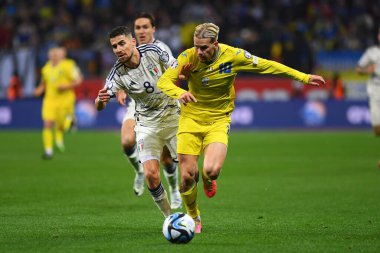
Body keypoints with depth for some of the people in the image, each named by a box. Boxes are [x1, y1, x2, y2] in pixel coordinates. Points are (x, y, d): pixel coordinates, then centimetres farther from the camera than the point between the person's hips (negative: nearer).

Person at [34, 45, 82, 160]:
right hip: (50, 100, 3)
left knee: (60, 126, 3)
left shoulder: (68, 66, -8)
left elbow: (78, 80, -5)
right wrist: (40, 89, 3)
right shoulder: (46, 68, 8)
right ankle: (48, 151, -5)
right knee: (47, 124, -10)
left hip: (65, 99, -3)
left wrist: (66, 86, -19)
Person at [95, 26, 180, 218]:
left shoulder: (152, 51, -14)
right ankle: (170, 218, 6)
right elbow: (99, 107, -22)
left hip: (173, 117, 1)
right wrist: (101, 99, -44)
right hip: (147, 126, -1)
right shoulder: (117, 74, -17)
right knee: (151, 174, -15)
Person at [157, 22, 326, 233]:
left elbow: (266, 66, -2)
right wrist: (179, 93, -41)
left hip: (218, 121, -1)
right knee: (187, 176, -5)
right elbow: (163, 81, -18)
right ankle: (193, 219, 24)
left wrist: (304, 77, 0)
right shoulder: (188, 57, -13)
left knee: (211, 170, -25)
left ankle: (208, 179, 17)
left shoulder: (233, 56, -13)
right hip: (191, 119, 1)